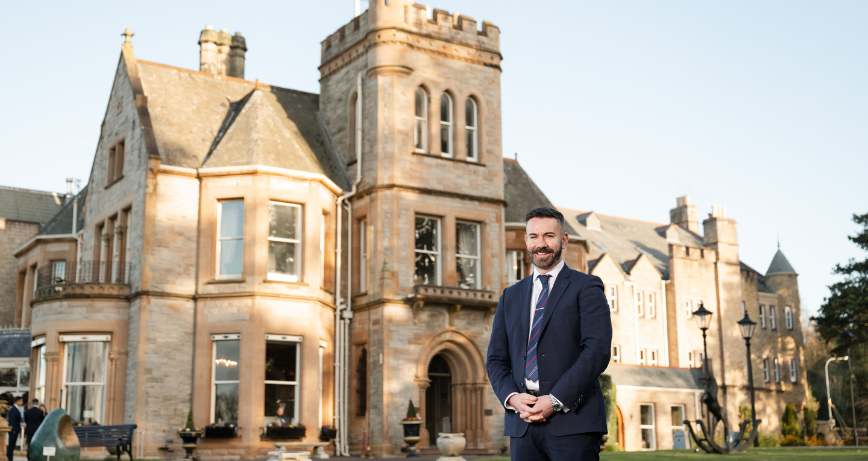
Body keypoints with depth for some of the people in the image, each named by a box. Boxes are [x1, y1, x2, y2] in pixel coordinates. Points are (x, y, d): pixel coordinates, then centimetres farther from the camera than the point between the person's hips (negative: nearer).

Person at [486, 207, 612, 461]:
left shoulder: (586, 287, 4)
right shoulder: (511, 296, 19)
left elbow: (598, 350, -8)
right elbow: (496, 359, 15)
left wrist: (555, 401, -14)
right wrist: (512, 397, -5)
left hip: (572, 420, -4)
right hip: (522, 424, 4)